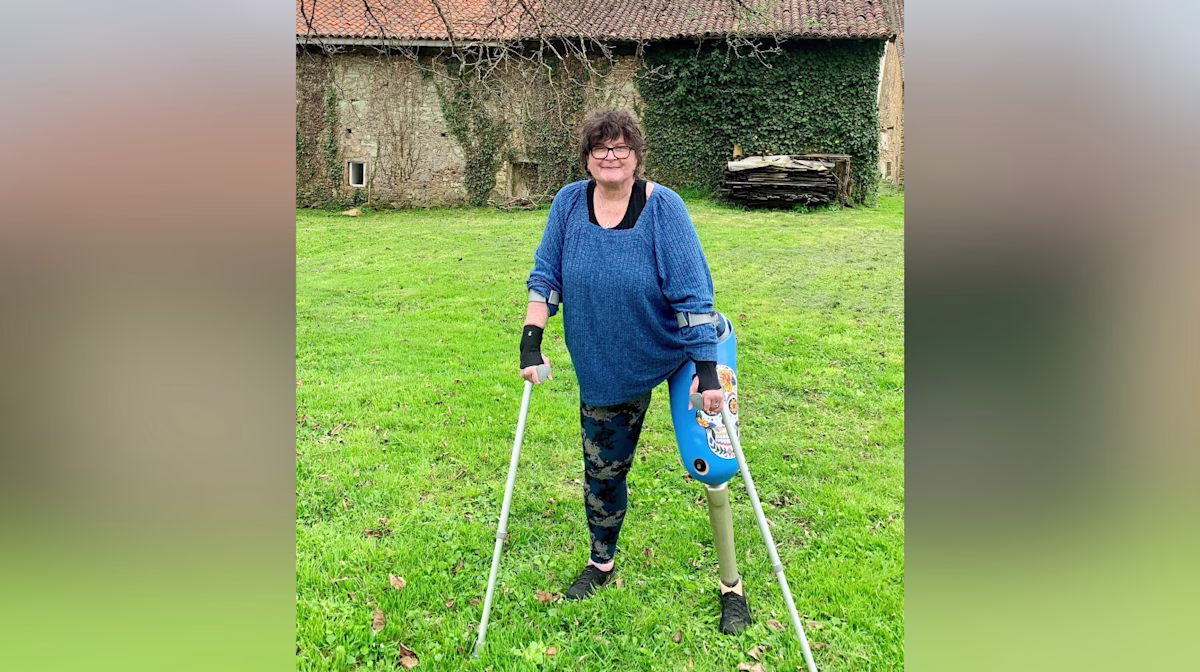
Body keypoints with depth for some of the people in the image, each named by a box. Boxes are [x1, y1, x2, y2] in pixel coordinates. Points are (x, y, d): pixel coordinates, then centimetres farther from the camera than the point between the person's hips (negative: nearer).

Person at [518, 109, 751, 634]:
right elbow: (545, 275, -1)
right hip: (604, 369, 3)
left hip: (677, 354, -3)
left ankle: (731, 585, 14)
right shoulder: (569, 203, -6)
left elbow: (692, 290, -20)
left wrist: (707, 369, -24)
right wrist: (531, 341, -11)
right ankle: (601, 562, 38)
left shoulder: (662, 206, -17)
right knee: (602, 470, 13)